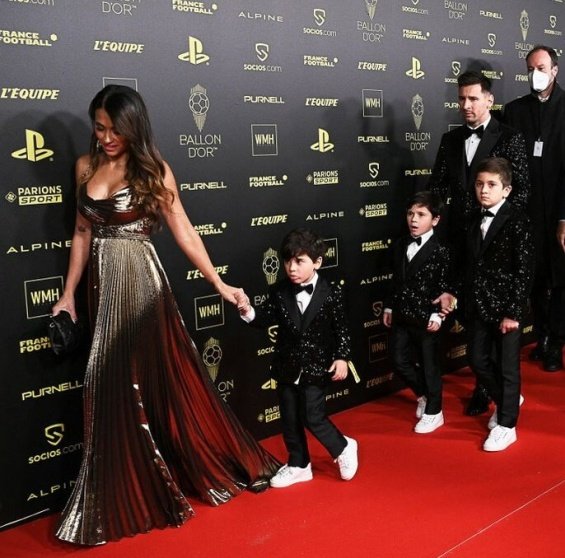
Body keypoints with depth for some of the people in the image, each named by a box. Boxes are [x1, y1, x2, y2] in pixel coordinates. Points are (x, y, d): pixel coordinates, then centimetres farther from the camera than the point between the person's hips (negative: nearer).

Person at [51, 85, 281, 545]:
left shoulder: (152, 170, -5)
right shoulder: (86, 166, 8)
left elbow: (184, 231, -6)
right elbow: (83, 233, 12)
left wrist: (220, 284, -9)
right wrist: (68, 294, 11)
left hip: (142, 284, -5)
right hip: (102, 285, 5)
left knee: (161, 379, -1)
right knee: (113, 390, 10)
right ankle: (125, 496, 25)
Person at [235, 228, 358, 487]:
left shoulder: (330, 293, -9)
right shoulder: (279, 292, -3)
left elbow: (341, 329, -4)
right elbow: (265, 318, -12)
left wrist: (342, 358, -11)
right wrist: (248, 311, -31)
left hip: (316, 367, -4)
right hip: (287, 367, 4)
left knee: (312, 417, -4)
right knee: (290, 419, 12)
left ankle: (343, 448, 23)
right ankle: (298, 465, 29)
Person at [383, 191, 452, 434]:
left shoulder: (440, 252, -12)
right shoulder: (399, 246, 5)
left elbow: (445, 288, -11)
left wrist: (437, 315, -17)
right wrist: (389, 307, 12)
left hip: (426, 319, -5)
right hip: (401, 317, 6)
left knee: (429, 366, 7)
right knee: (400, 361, 11)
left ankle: (433, 413, 23)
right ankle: (424, 395, 36)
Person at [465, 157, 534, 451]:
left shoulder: (517, 221, -12)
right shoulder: (475, 219, 8)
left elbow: (524, 270, -14)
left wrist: (513, 312, -16)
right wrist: (466, 300, 8)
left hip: (505, 306, -6)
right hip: (478, 304, 6)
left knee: (507, 368, 5)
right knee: (478, 360, 13)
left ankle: (506, 425, 20)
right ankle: (507, 401, 39)